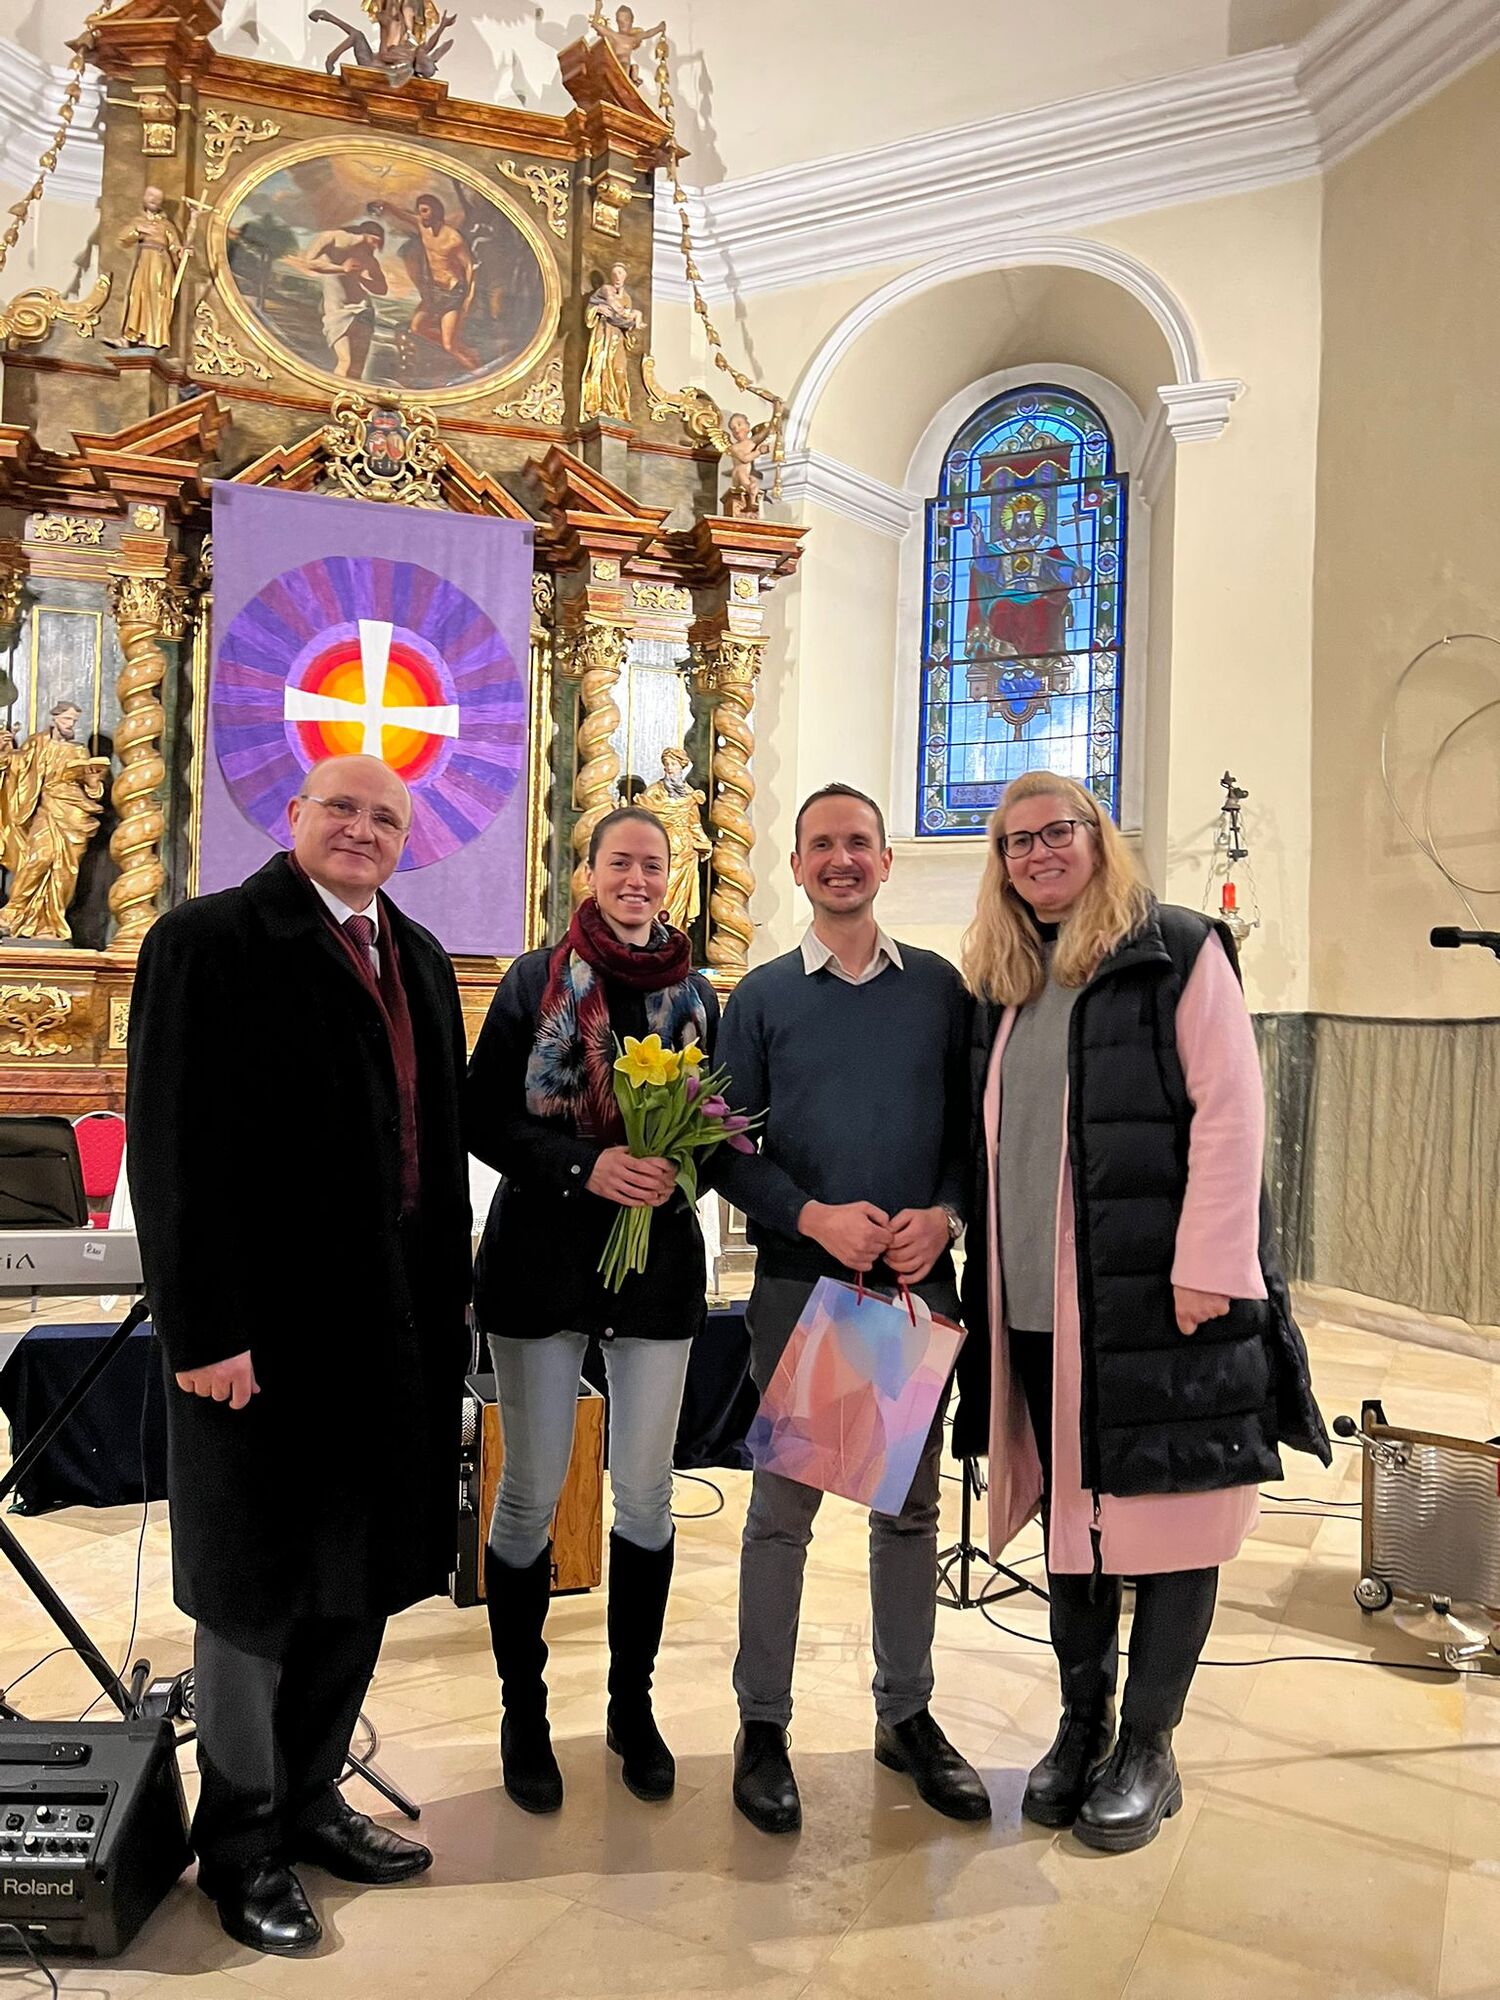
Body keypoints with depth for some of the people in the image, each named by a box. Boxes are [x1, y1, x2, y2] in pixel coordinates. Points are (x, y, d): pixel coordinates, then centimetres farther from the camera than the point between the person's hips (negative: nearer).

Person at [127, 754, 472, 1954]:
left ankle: (309, 1799, 37)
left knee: (359, 1580, 17)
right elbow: (174, 1146, -14)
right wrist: (202, 1330, -17)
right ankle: (242, 1845, 29)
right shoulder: (210, 940, -9)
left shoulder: (420, 958, 12)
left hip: (399, 1326, 7)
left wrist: (451, 1294, 10)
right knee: (257, 1592, 9)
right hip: (267, 1326, -7)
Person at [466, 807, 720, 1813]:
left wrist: (680, 1167, -13)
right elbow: (486, 1121, -4)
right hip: (542, 1252, -2)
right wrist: (587, 1165, -19)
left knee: (647, 1491, 10)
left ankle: (633, 1705, 28)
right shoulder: (535, 981, -1)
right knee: (531, 1492, 6)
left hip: (659, 1256, 2)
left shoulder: (697, 994, 5)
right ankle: (524, 1712, 24)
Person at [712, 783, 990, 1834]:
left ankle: (907, 1714, 29)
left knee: (912, 1505, 13)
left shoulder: (941, 987, 6)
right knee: (784, 1507, 6)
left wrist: (943, 1215, -12)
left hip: (920, 1278, 2)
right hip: (799, 1280, -1)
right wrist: (815, 1217, -16)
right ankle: (764, 1725, 21)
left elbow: (976, 1125, 6)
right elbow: (730, 1147, -1)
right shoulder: (761, 996, 2)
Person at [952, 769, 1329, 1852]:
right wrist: (985, 1280, 9)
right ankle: (1082, 1724, 30)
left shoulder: (1178, 951, -3)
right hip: (1037, 1308, 5)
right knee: (1070, 1513, 14)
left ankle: (1147, 1746, 21)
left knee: (1168, 1513, 5)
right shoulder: (1002, 983, 14)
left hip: (1158, 1296, -5)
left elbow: (1229, 1110, -10)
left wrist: (1207, 1268, -16)